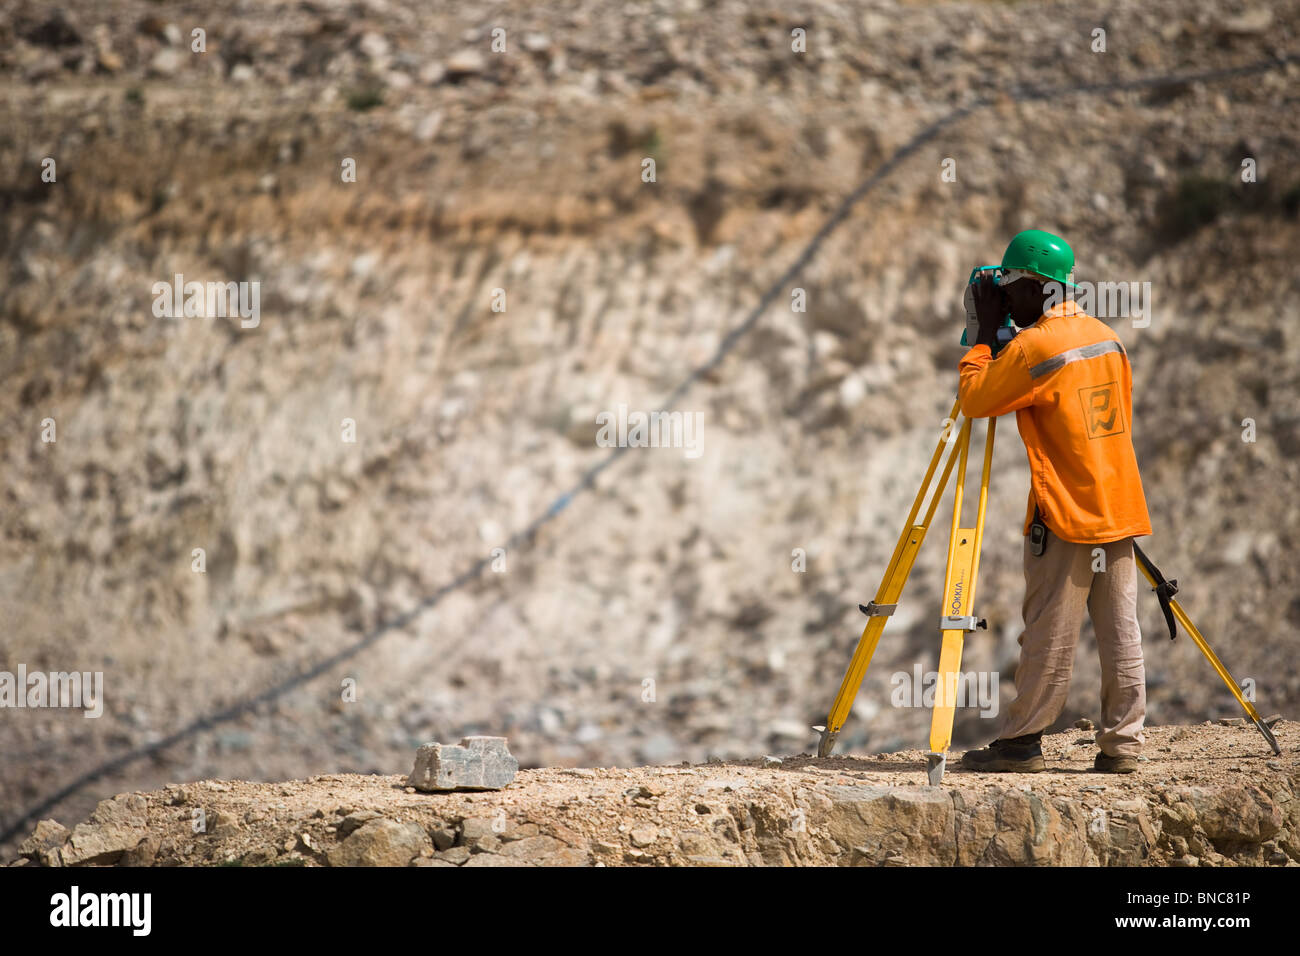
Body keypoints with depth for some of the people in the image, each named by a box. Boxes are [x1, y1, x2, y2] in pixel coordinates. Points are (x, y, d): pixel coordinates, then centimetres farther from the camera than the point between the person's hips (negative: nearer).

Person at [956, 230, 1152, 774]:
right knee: (1121, 635, 5)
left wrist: (986, 333, 0)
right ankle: (1122, 744, 6)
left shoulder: (1032, 348, -14)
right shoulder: (1107, 339, 11)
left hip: (1064, 516, -7)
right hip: (1121, 509, 7)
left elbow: (974, 399, -7)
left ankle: (1021, 740, 2)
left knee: (1050, 637, -3)